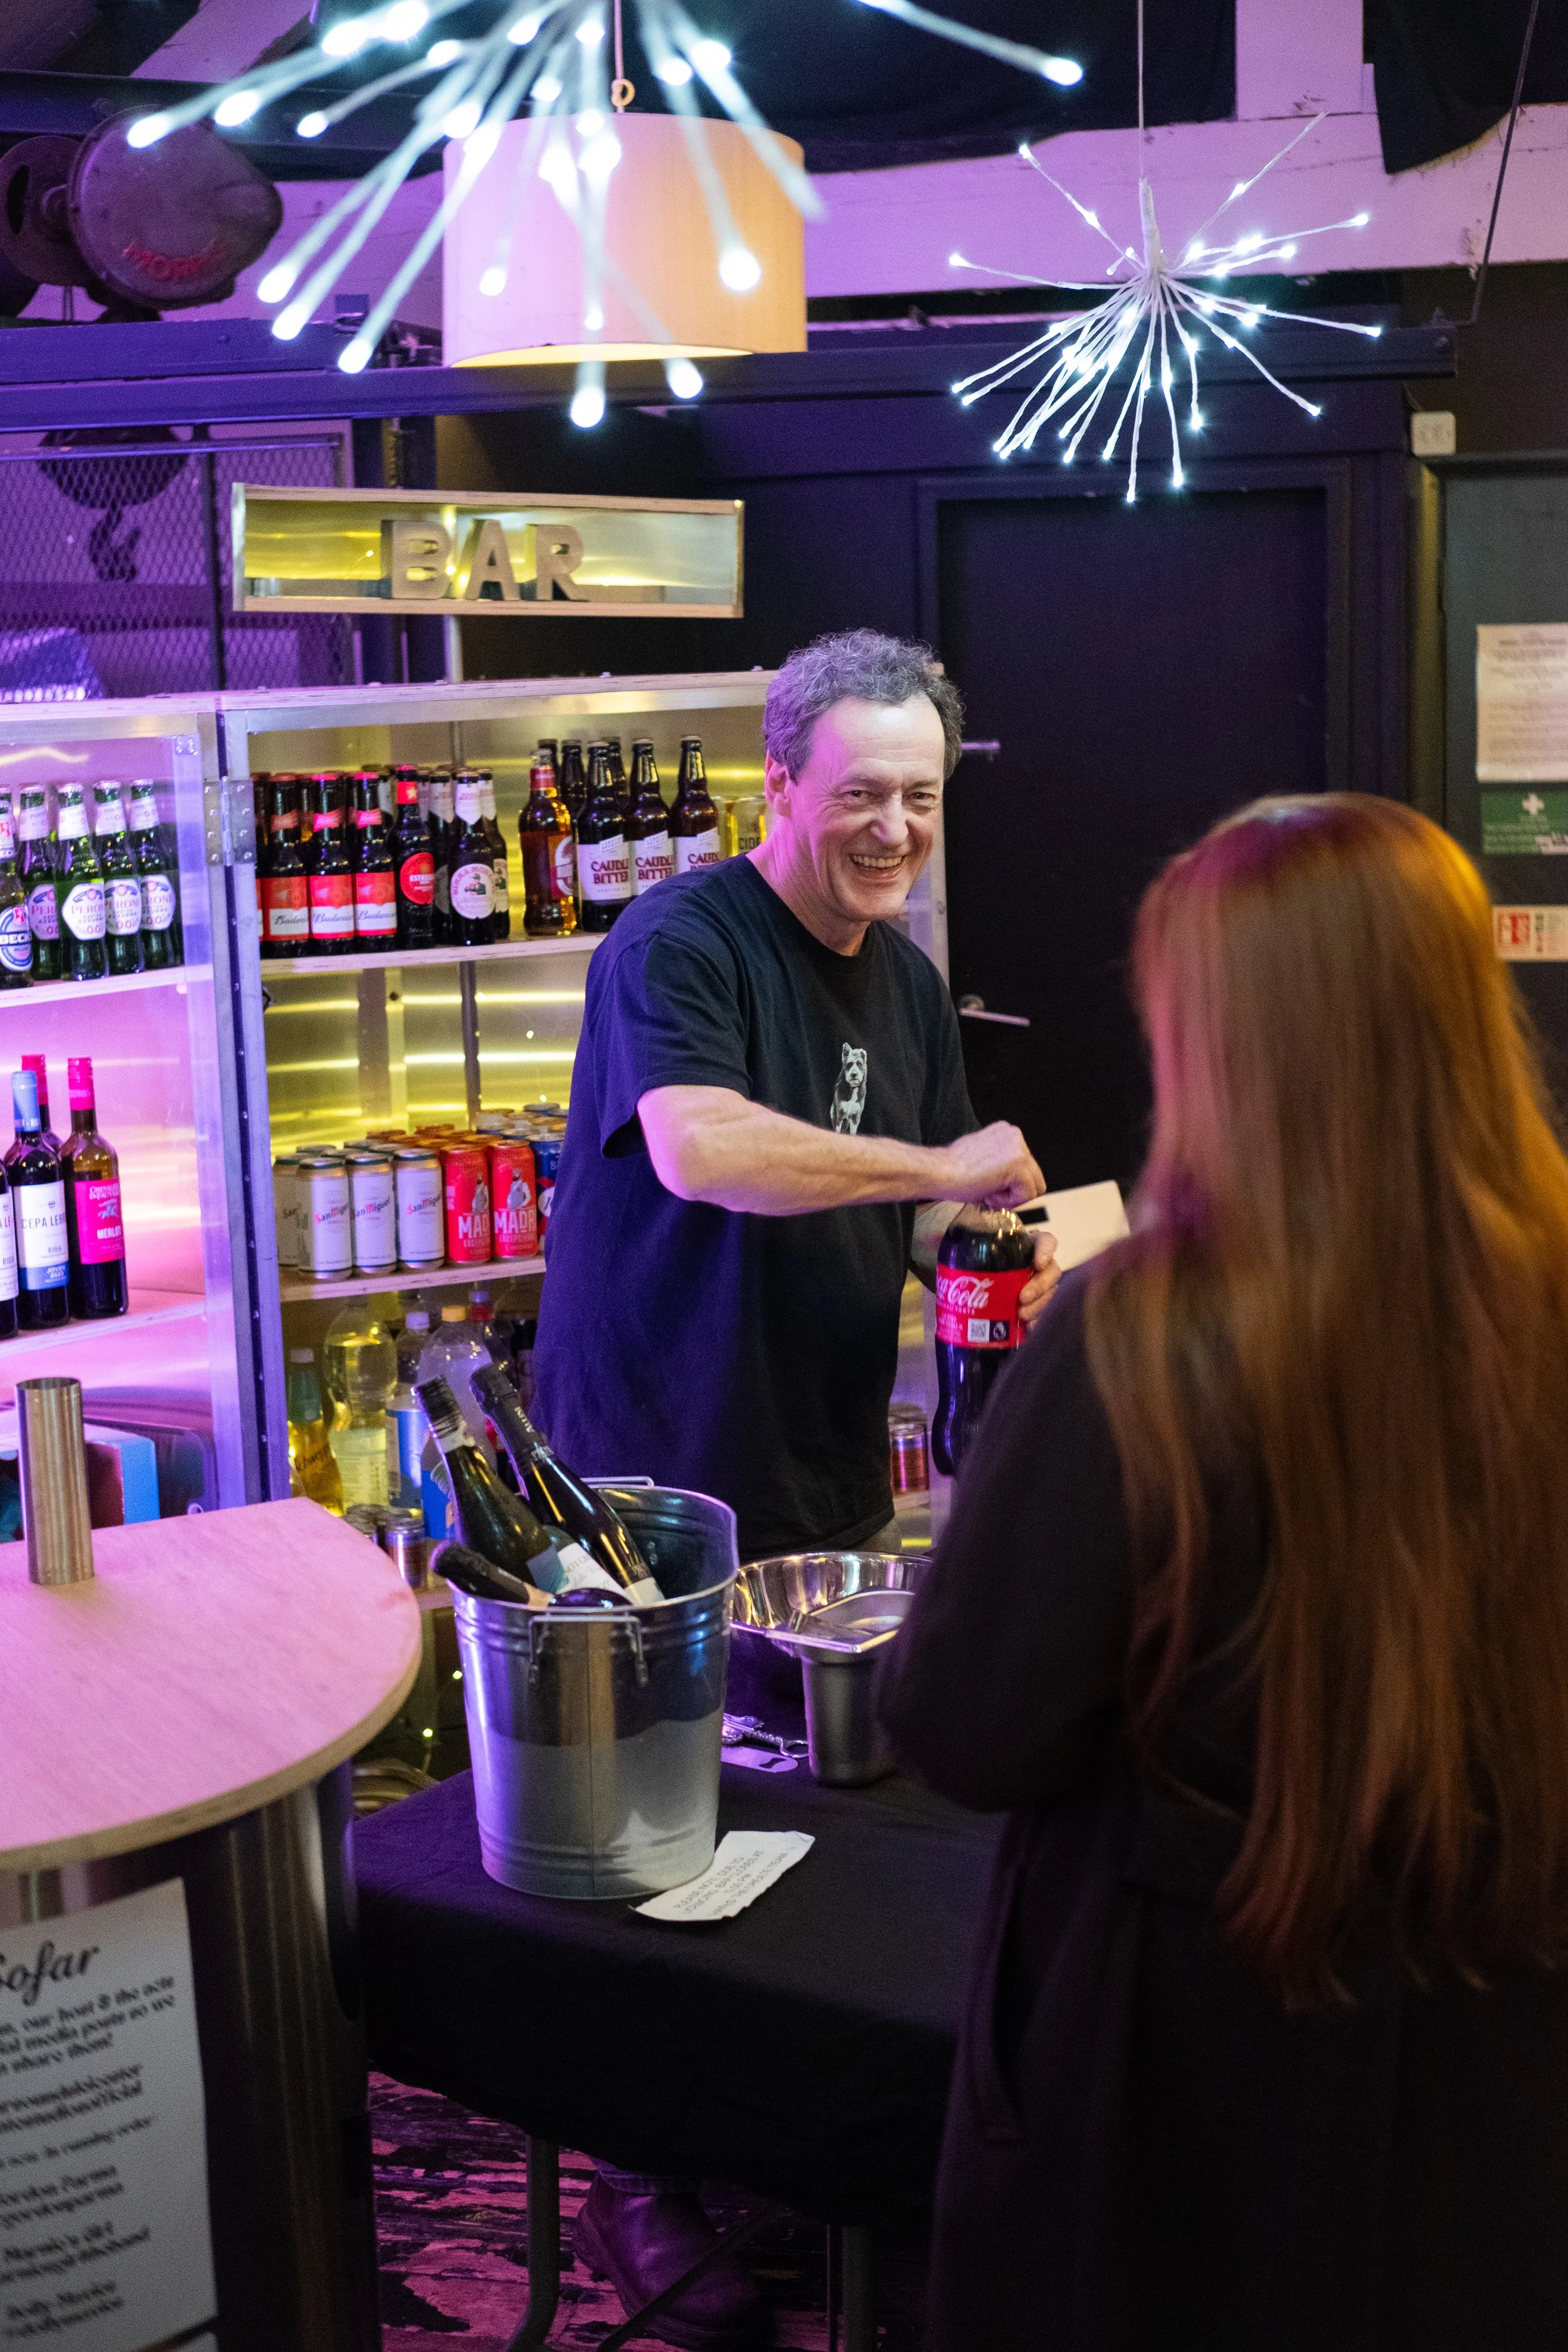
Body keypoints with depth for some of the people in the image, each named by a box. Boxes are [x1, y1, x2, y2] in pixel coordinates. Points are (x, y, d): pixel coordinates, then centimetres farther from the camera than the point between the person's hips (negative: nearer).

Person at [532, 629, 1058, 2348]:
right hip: (657, 1478, -7)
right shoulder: (679, 944, -17)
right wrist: (937, 1168, -29)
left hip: (827, 1475, 7)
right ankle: (645, 2192, 22)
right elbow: (701, 1147, -34)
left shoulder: (907, 979, 10)